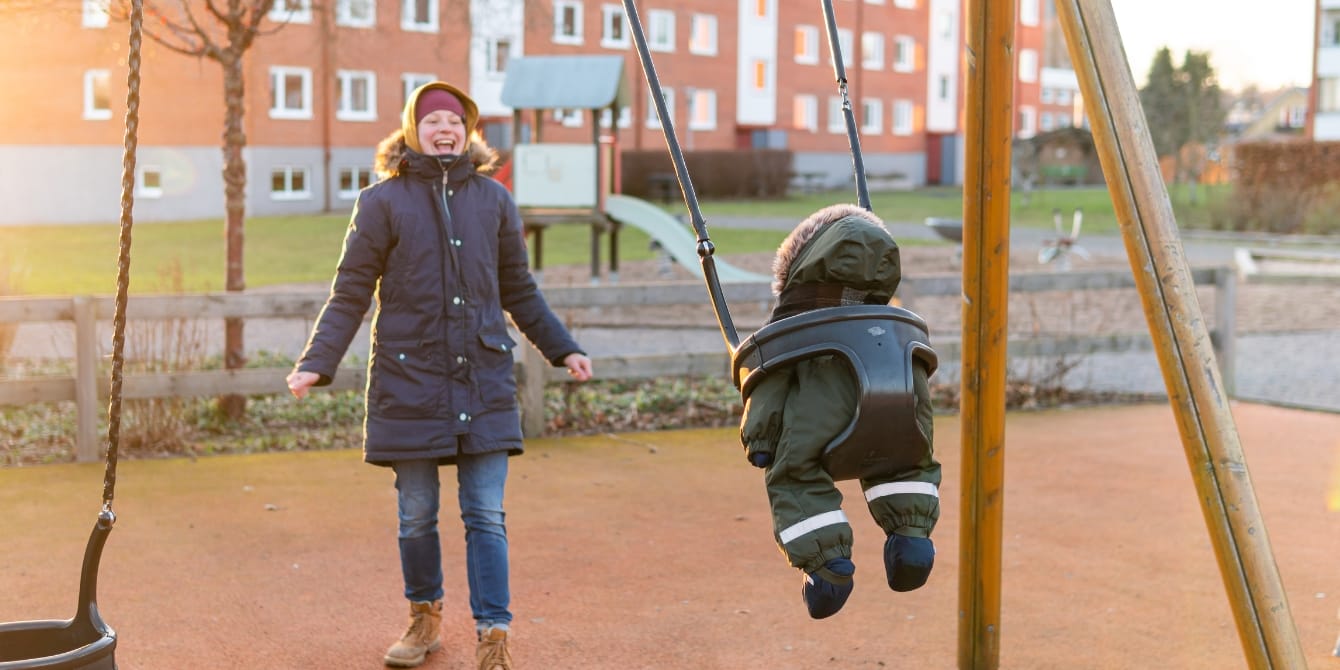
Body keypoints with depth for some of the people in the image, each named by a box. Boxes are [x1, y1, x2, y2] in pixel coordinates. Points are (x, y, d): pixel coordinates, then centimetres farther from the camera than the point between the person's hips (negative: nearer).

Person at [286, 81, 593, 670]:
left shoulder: (493, 200, 9)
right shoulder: (383, 202, 0)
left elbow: (519, 291, 18)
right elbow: (349, 295, 0)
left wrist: (564, 350, 16)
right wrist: (315, 364, -11)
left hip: (483, 382, 1)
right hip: (409, 383, -1)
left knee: (486, 516, -2)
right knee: (416, 516, 9)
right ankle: (424, 618, 29)